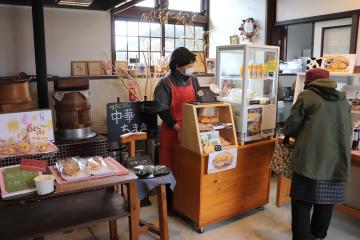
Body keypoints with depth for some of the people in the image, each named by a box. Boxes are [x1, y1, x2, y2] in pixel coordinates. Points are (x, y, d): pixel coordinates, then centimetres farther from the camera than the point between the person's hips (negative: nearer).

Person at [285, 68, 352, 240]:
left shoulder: (307, 96, -1)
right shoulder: (343, 100, 15)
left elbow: (291, 126, -3)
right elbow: (348, 130, 21)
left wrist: (300, 136, 18)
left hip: (311, 160, -6)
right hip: (336, 161, 6)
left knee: (302, 202, 3)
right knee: (325, 202, 19)